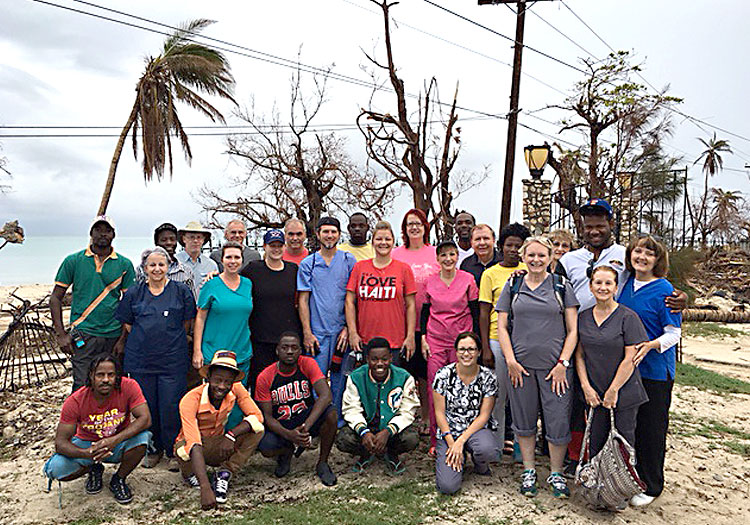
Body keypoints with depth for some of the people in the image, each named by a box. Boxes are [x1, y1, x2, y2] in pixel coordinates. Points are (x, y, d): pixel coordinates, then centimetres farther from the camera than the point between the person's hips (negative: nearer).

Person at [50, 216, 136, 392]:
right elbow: (56, 298, 7)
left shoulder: (124, 264, 6)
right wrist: (61, 334, -2)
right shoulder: (73, 261, 4)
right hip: (83, 336, -1)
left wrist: (123, 339, 0)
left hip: (114, 336, 1)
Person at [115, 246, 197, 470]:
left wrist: (172, 340, 5)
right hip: (141, 360, 2)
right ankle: (153, 449, 27)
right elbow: (126, 323, 14)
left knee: (171, 407, 0)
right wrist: (144, 340, 6)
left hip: (173, 360, -2)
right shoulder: (134, 293, 7)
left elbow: (188, 320, 8)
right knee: (146, 407, 9)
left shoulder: (181, 291, 1)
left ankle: (173, 451, 17)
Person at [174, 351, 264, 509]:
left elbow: (257, 416, -18)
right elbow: (194, 446, -37)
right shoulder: (191, 400, -29)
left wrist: (231, 435, -35)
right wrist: (205, 489, -47)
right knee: (184, 446, -38)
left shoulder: (236, 389, -16)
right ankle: (189, 474, -2)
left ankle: (224, 475, -11)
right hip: (194, 450, -2)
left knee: (257, 431, -20)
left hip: (217, 447, 3)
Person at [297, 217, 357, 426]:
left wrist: (348, 327, -4)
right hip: (317, 331, 0)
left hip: (342, 330, 0)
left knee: (340, 379, 6)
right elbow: (303, 299, 4)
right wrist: (307, 332, -3)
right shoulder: (308, 263, 7)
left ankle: (339, 421, 20)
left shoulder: (349, 260, 6)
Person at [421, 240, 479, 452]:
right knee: (435, 389, -1)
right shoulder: (430, 281, 4)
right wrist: (423, 338, 3)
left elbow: (475, 312, 3)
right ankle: (436, 440, 10)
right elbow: (425, 311, 11)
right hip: (435, 341, 1)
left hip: (461, 339, -1)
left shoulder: (467, 279, 0)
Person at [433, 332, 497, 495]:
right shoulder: (444, 375, -8)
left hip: (477, 428, 0)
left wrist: (461, 441, -17)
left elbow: (484, 415, -7)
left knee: (488, 450, -36)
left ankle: (481, 467, 2)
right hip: (449, 431, 0)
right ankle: (457, 458, 16)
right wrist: (451, 443, -14)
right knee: (448, 486, -19)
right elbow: (439, 412, -4)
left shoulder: (488, 377, -7)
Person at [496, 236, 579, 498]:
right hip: (520, 365, 1)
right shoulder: (513, 286, 7)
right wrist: (511, 361, -3)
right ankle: (528, 471, 28)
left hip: (555, 365, -1)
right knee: (524, 421, 11)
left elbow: (573, 330, 2)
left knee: (558, 421, 1)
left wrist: (563, 363, -6)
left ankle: (556, 473, 21)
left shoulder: (562, 286, 3)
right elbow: (502, 326, 6)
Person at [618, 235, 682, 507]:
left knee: (651, 427, 4)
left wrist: (651, 345, -27)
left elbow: (674, 333, -10)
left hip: (654, 369, -5)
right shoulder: (626, 283, 6)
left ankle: (651, 486, 19)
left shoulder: (664, 290, -10)